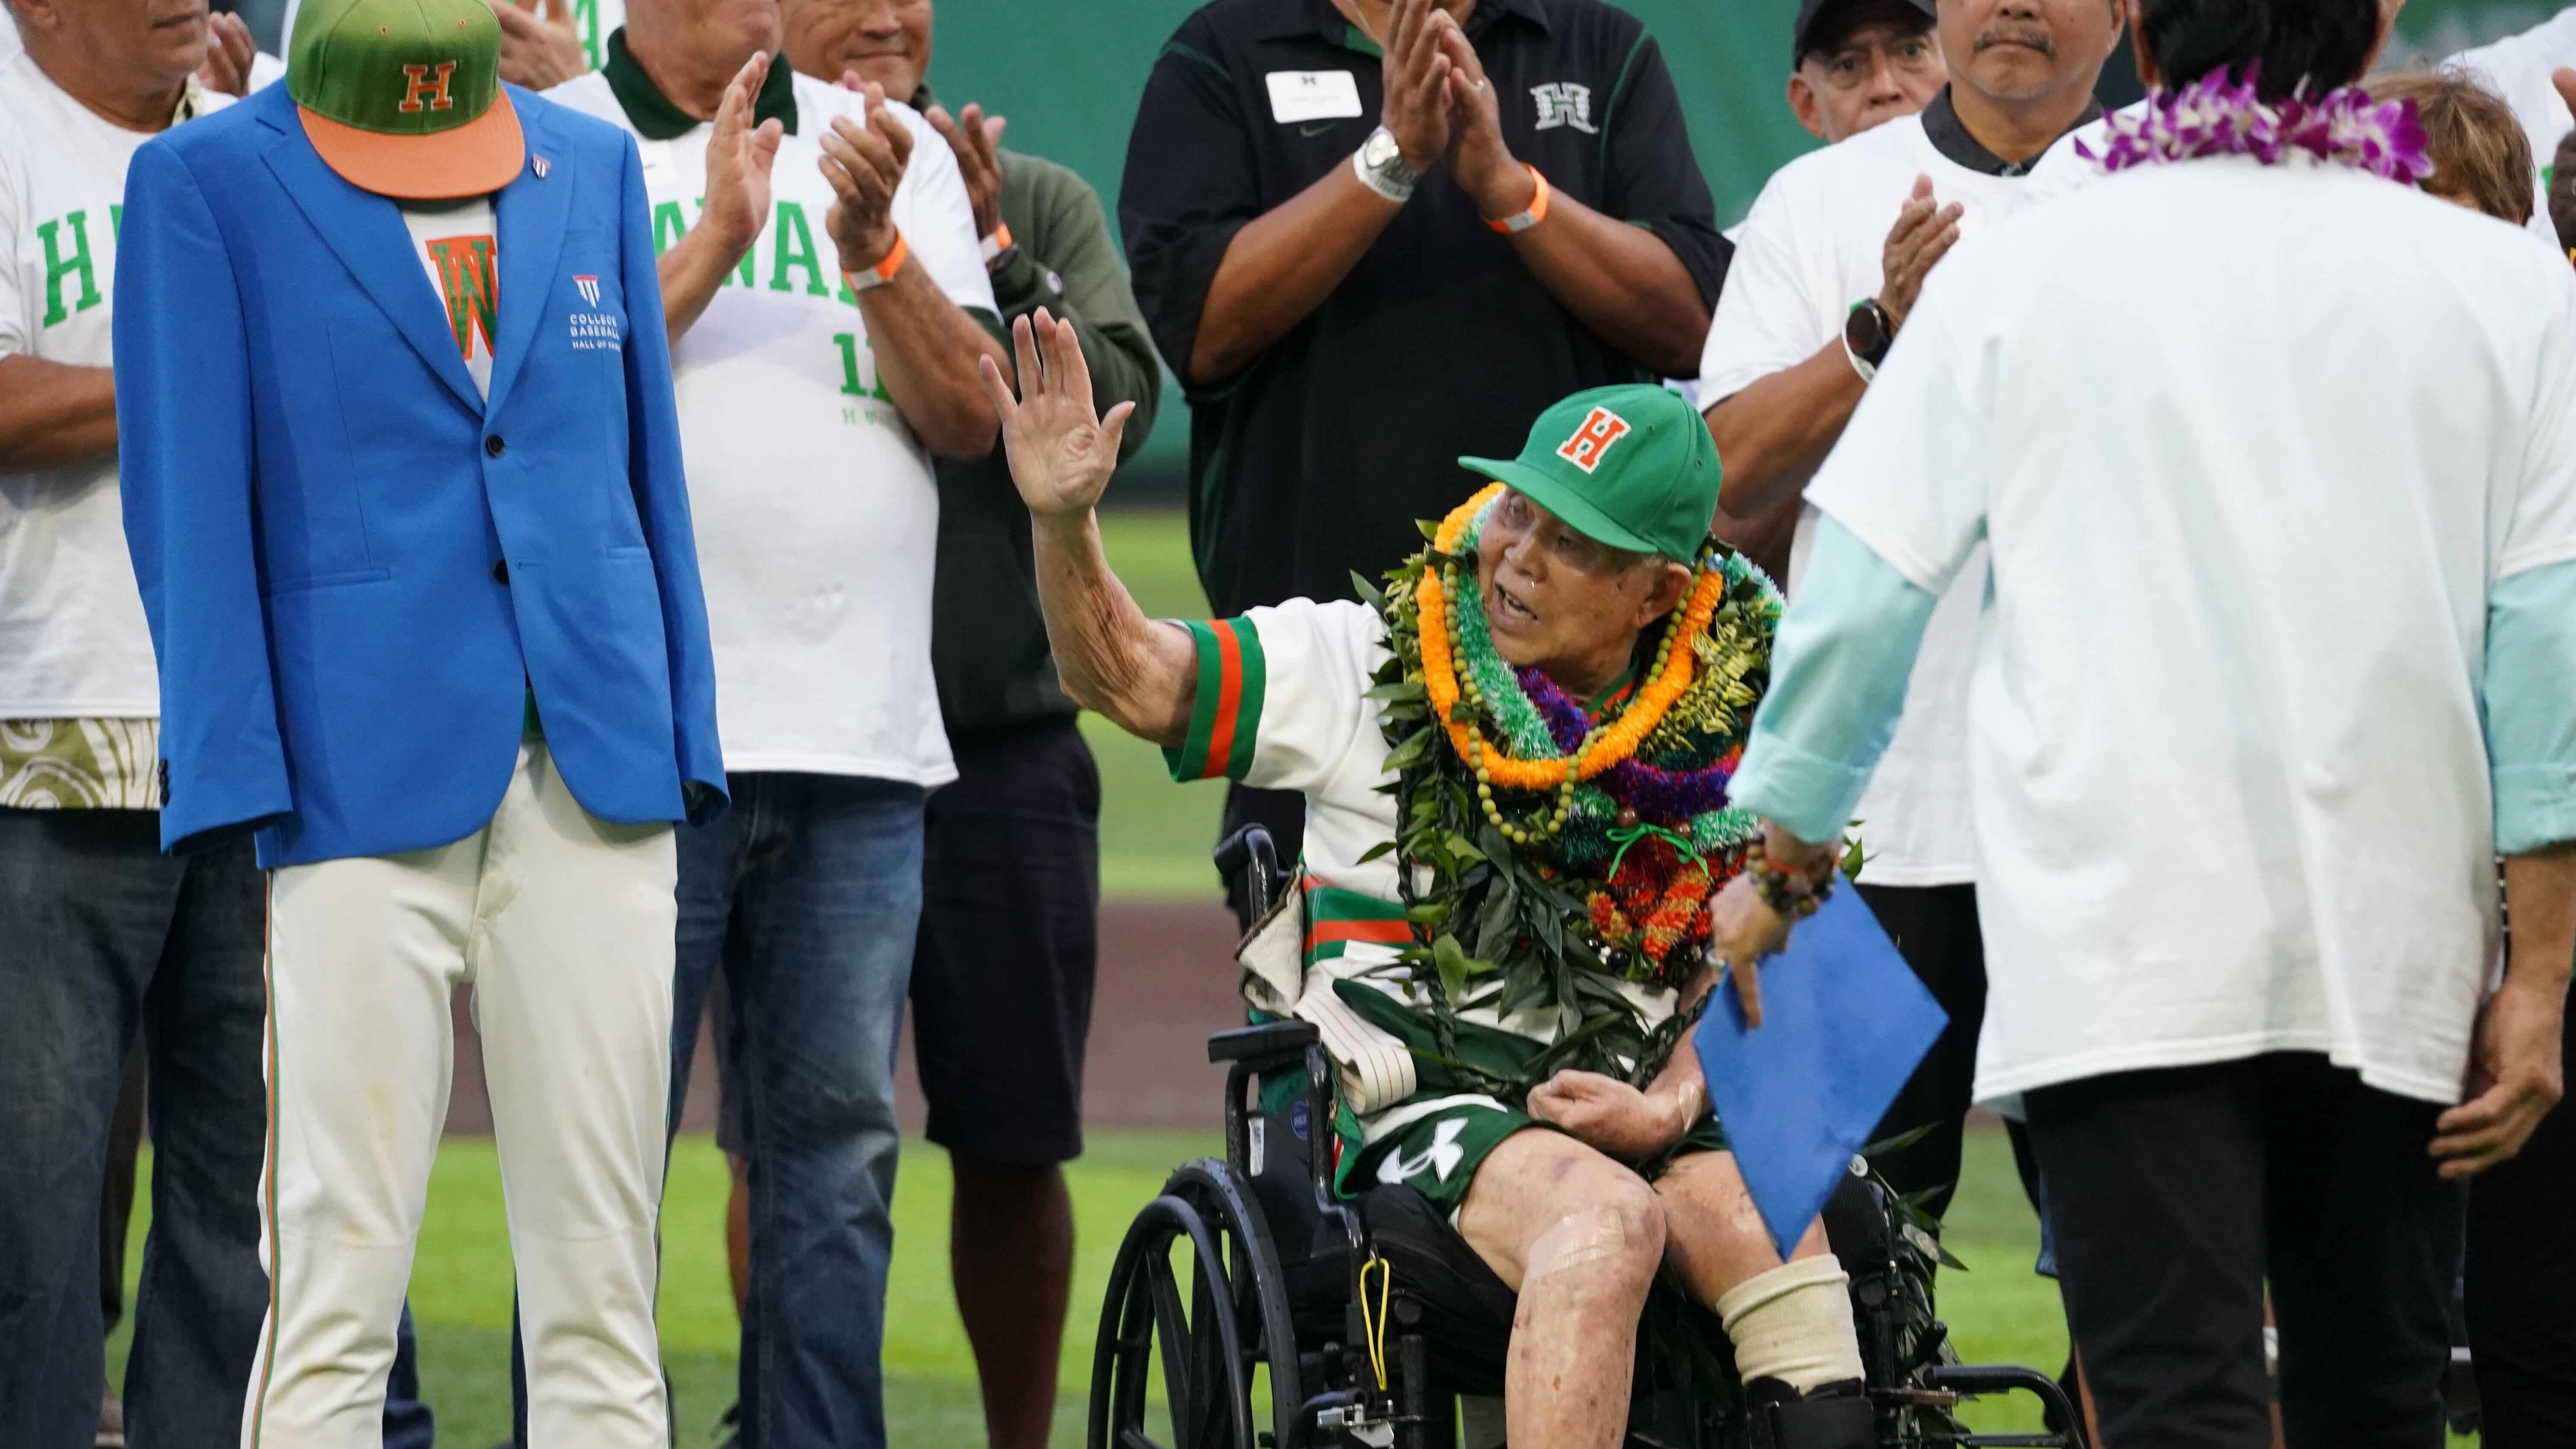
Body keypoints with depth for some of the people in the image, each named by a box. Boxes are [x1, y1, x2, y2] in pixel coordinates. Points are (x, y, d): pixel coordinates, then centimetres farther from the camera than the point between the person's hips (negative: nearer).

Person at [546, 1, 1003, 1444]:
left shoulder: (896, 151, 14)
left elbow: (972, 416, 5)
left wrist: (872, 244, -11)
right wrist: (715, 243, -14)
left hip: (863, 740, 4)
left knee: (838, 1146, 5)